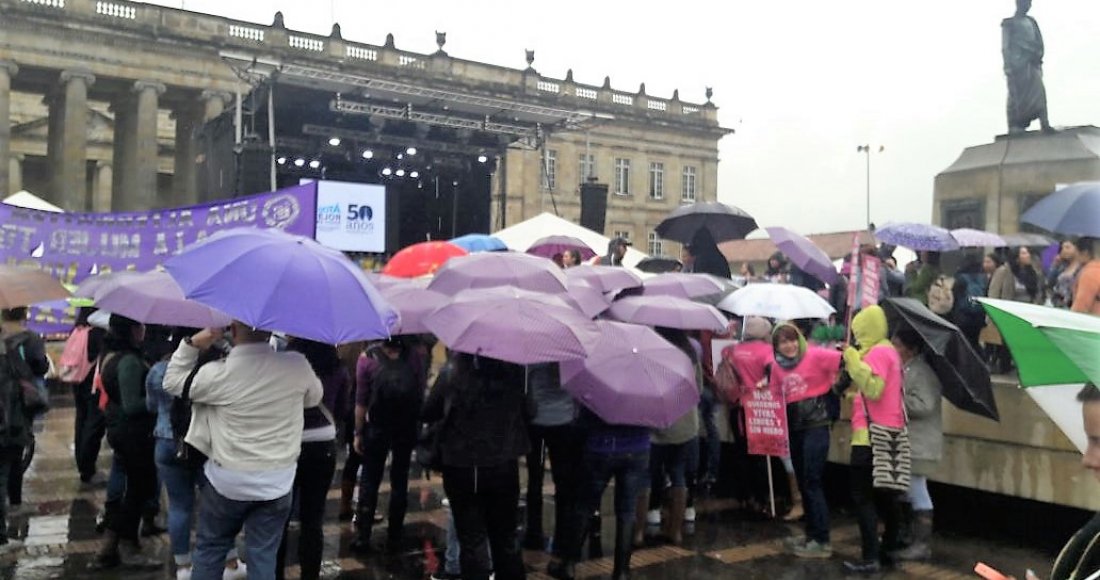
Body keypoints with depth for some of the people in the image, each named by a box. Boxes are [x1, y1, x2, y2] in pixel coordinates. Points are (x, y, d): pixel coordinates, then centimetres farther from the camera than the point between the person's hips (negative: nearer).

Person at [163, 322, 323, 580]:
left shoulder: (218, 373, -17)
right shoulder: (298, 365, -12)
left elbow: (172, 383, 2)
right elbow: (314, 397, 9)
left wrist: (192, 344, -1)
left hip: (228, 479, -1)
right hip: (277, 481, 1)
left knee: (210, 548, 20)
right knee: (263, 556, 10)